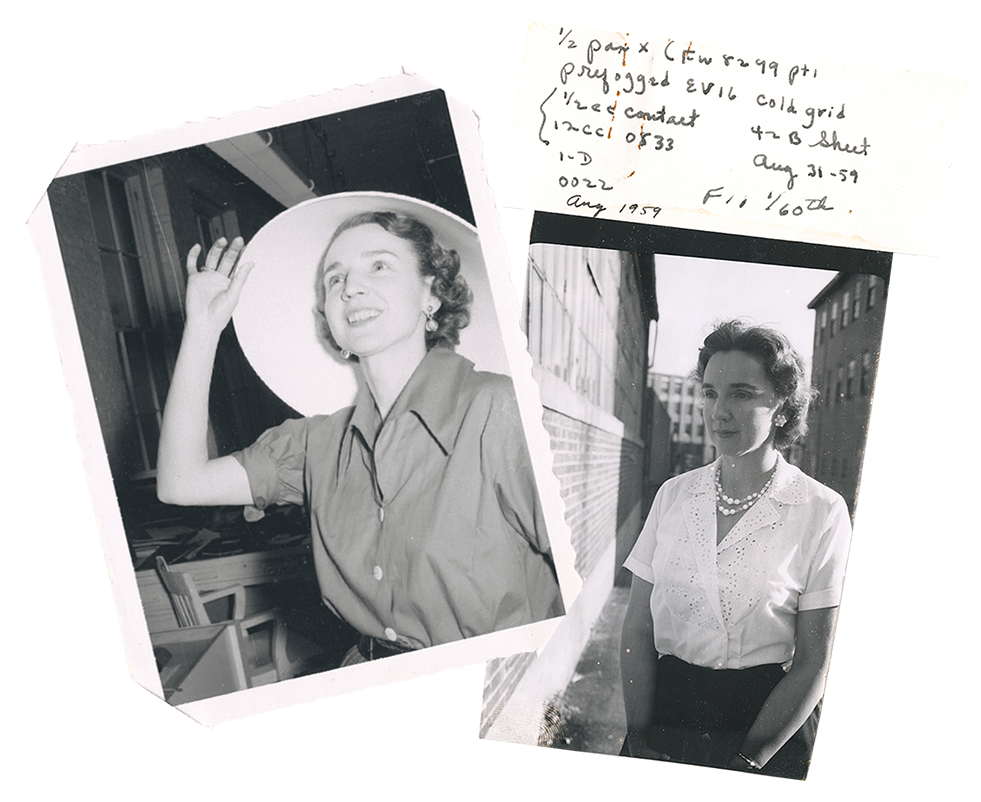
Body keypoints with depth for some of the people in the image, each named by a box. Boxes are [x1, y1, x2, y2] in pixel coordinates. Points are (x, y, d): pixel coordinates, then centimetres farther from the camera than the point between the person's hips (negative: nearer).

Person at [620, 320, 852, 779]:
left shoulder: (822, 512, -5)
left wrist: (747, 762, -8)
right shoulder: (674, 495, 4)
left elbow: (812, 664, -4)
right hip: (667, 703, 2)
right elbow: (637, 629, 4)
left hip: (768, 721, -2)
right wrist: (638, 738, -5)